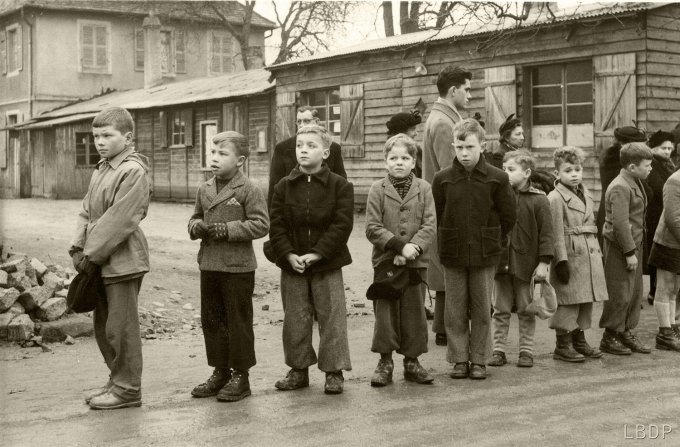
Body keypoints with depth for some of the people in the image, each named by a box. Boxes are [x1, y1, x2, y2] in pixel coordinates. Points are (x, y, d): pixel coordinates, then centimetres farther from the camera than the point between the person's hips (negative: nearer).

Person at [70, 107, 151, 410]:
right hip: (100, 261, 9)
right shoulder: (101, 169, 13)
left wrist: (92, 255, -17)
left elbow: (119, 220, -20)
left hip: (123, 261, -9)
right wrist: (78, 248, 2)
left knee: (121, 327, -2)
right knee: (102, 325, 16)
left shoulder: (134, 171, -15)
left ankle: (127, 389, 9)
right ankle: (117, 380, 28)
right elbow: (87, 211, 15)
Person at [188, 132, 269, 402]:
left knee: (238, 322, 2)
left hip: (238, 267, -6)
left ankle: (240, 376, 12)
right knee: (211, 320, 12)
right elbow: (195, 218, 21)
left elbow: (260, 224, -14)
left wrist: (227, 229, -21)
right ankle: (220, 372, 25)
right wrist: (197, 227, -3)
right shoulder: (205, 190, 10)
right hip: (209, 265, 7)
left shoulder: (248, 191, -9)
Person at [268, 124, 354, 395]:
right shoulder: (284, 187, 4)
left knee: (331, 319, 2)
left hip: (327, 265, -2)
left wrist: (317, 253, -17)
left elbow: (342, 225, -9)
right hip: (292, 265, 2)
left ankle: (334, 371, 13)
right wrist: (288, 255, -13)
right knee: (295, 319, 8)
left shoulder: (340, 186, -3)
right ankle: (298, 369, 21)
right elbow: (276, 225, 1)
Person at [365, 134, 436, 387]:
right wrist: (400, 245, -16)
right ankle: (385, 361, 13)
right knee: (385, 313, 2)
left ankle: (412, 361, 19)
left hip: (416, 262, 1)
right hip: (385, 261, -1)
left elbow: (430, 226, -3)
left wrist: (413, 248, -17)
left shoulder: (424, 189, 3)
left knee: (414, 313, 7)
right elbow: (373, 228, -6)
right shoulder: (378, 190, 1)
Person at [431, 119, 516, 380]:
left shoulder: (497, 179, -3)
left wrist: (491, 242, 6)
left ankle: (478, 360, 16)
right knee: (455, 310, 5)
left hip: (485, 254, -1)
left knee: (482, 309, 5)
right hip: (452, 254, 1)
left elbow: (508, 217, 3)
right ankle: (459, 359, 15)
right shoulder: (442, 179, -1)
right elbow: (436, 217, 7)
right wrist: (447, 243, 7)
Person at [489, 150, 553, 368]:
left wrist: (543, 262, -11)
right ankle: (499, 350, 16)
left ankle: (526, 351, 18)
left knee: (526, 310, 8)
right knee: (500, 310, 8)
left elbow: (546, 233, -6)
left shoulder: (538, 199, -5)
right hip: (501, 261, 3)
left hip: (526, 263, -3)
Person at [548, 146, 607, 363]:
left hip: (590, 256, 8)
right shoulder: (555, 198, -9)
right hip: (570, 256, -8)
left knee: (586, 301, 12)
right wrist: (561, 261, -18)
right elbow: (557, 233, -14)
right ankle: (562, 346, 2)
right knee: (569, 301, -5)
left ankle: (579, 340, 24)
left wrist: (597, 252, 17)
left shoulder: (586, 195, 16)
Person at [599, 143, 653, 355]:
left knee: (635, 292, 14)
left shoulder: (635, 183, 12)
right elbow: (619, 223, -23)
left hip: (634, 246, 10)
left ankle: (626, 332, 25)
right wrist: (629, 252, -21)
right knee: (620, 295, -3)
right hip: (619, 249, -10)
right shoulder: (620, 188, -19)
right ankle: (610, 337, 9)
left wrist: (636, 249, 16)